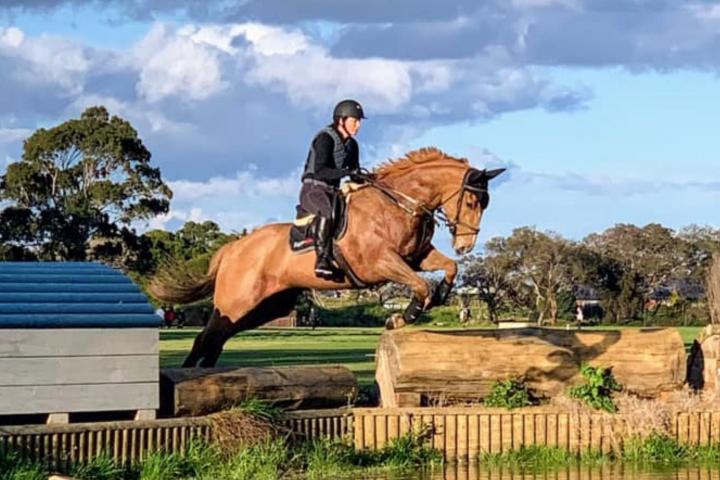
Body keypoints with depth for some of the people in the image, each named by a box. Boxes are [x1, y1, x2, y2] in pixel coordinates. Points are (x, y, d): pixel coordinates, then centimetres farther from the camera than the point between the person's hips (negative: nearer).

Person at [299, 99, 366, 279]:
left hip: (333, 191, 9)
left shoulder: (352, 145, 14)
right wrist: (348, 172, -32)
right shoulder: (325, 138, -12)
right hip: (313, 189, -9)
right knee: (326, 211, -39)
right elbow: (320, 171, -24)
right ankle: (322, 259, -42)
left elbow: (355, 176, 20)